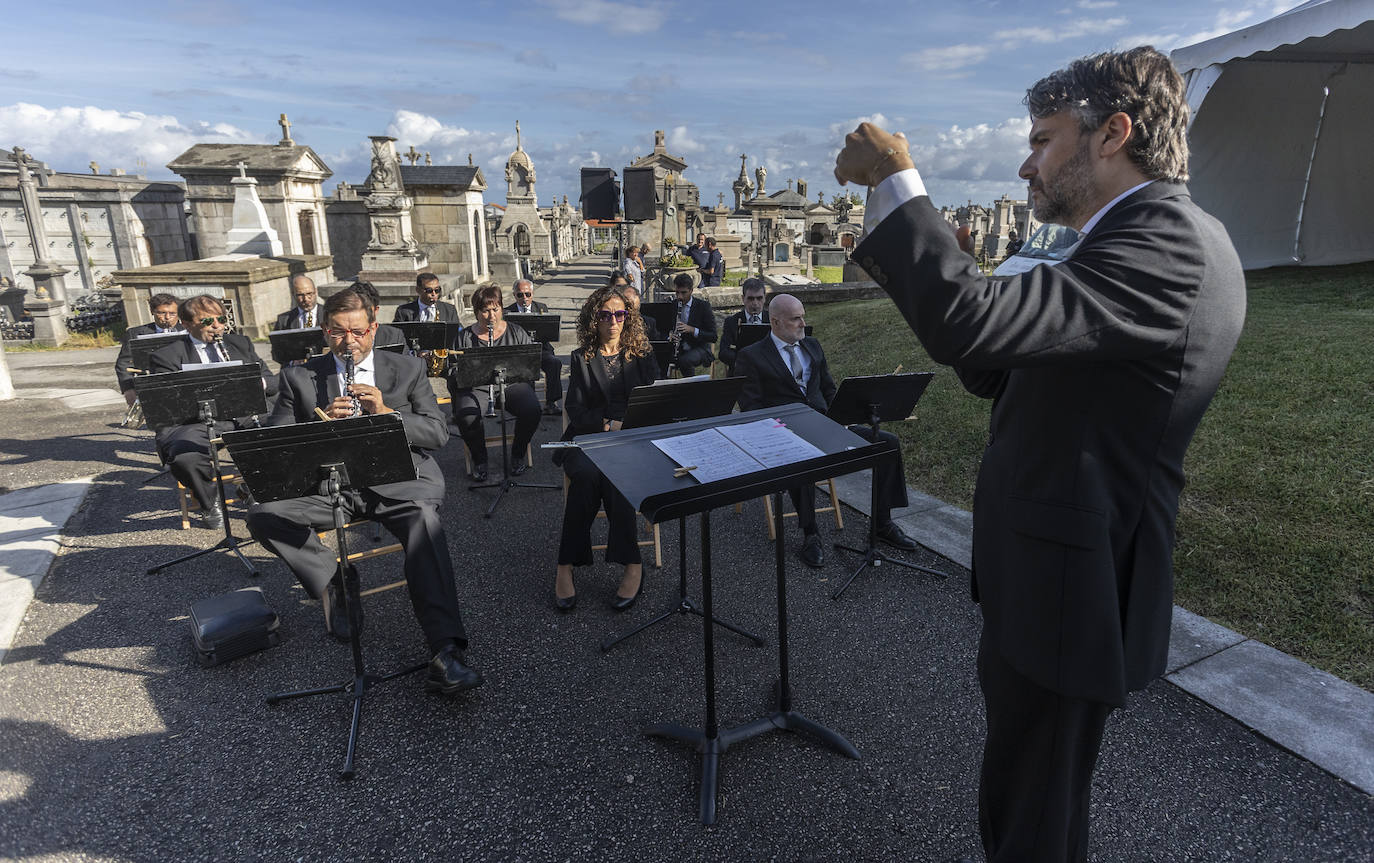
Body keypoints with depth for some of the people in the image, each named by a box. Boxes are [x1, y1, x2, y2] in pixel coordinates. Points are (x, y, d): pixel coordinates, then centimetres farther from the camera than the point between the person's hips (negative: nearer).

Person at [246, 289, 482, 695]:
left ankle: (446, 651, -40)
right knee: (263, 515, -23)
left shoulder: (408, 369, 12)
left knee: (423, 518, -34)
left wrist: (386, 412, -11)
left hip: (396, 478, -2)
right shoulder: (299, 377, 13)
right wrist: (320, 424, -12)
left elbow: (437, 433, 4)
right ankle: (334, 585, -5)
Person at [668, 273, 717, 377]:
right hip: (678, 349, 3)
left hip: (699, 349, -3)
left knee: (684, 361, -35)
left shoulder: (703, 306, -5)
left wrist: (692, 330, -24)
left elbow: (713, 337, -9)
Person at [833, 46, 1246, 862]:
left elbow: (974, 323, -37)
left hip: (1065, 592, -10)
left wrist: (895, 179, -24)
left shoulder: (1166, 241, -21)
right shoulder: (1162, 235, 11)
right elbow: (1001, 372, 11)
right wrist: (912, 257, 3)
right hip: (1059, 577, 10)